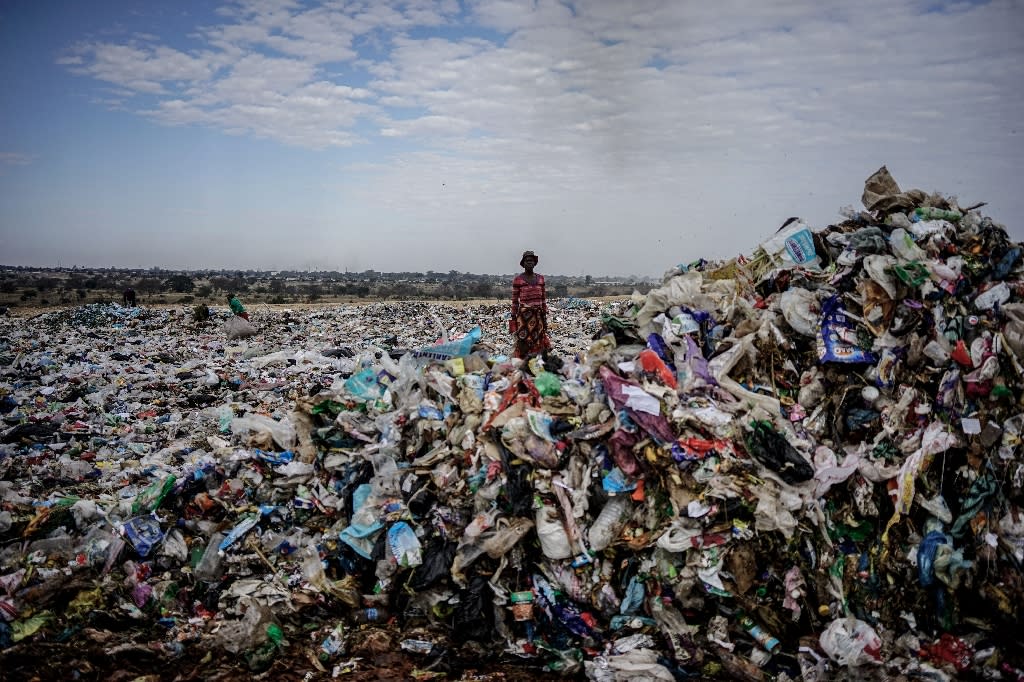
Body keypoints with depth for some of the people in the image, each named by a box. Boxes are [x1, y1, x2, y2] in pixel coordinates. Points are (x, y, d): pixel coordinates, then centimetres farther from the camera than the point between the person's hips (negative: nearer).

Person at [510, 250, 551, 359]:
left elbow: (543, 298, 14)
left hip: (538, 314, 4)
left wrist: (545, 317, 11)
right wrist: (513, 319, -2)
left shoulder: (540, 278, 10)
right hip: (524, 314, -4)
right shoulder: (518, 279, -2)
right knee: (523, 343, -7)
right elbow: (515, 300, 0)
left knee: (539, 343, 4)